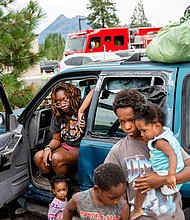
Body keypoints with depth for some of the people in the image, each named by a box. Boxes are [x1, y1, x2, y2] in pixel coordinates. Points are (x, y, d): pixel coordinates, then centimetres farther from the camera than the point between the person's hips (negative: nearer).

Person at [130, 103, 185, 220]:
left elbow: (172, 155, -37)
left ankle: (137, 210, -1)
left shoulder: (160, 142, -24)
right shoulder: (166, 132, 4)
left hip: (165, 177, -11)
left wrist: (171, 175, -44)